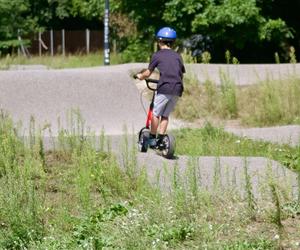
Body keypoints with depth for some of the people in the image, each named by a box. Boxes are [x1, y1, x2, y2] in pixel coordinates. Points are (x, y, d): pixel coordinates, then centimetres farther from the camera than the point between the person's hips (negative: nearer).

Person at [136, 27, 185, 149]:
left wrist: (140, 76, 28)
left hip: (164, 89, -5)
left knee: (155, 114, 7)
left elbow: (148, 73, 7)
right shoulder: (177, 56, 17)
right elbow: (182, 73, 19)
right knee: (165, 115, 13)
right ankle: (160, 139, 10)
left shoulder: (157, 55, 4)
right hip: (177, 89, 5)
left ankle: (152, 139, 10)